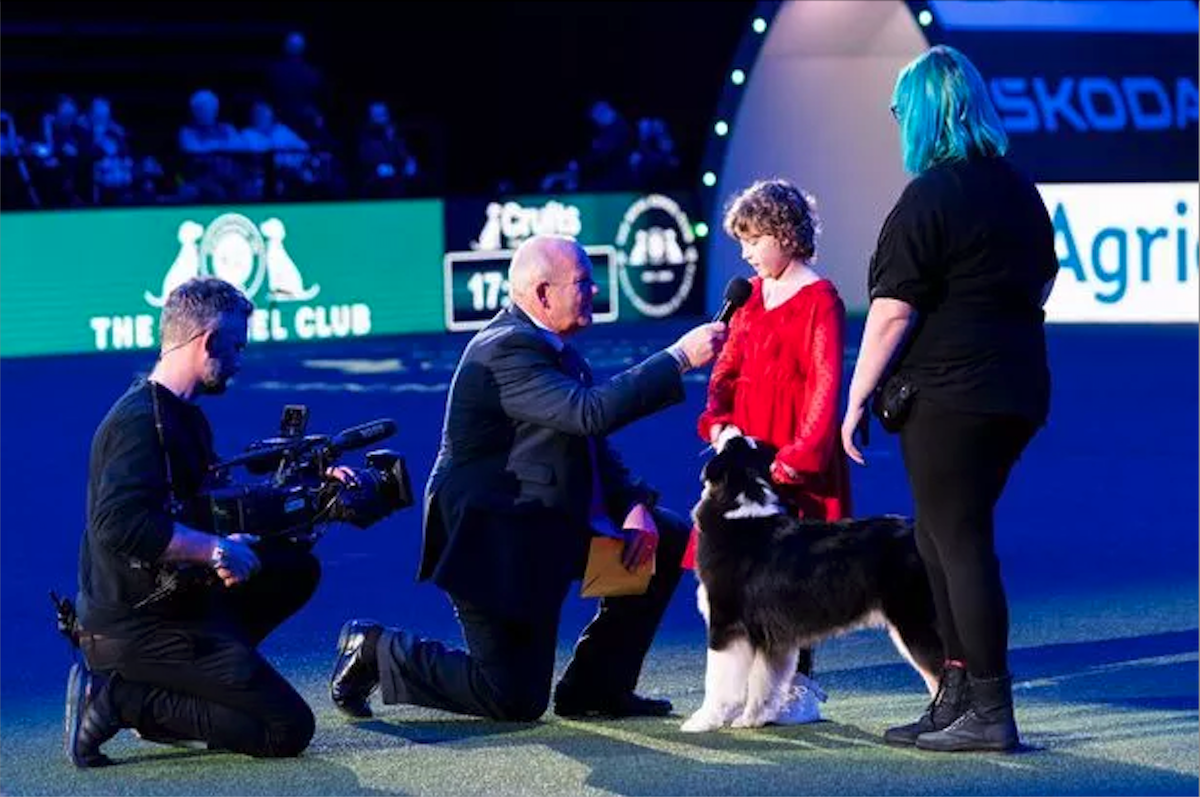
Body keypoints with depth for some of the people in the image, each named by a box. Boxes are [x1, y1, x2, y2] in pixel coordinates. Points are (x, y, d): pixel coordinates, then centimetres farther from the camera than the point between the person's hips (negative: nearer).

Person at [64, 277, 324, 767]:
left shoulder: (181, 415, 14)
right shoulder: (141, 420, -19)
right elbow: (121, 524, -31)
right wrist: (217, 550, -24)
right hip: (132, 629, -10)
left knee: (295, 568, 17)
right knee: (288, 730, -11)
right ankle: (120, 699, -9)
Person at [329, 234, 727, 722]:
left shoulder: (552, 347, 9)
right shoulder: (508, 350, -23)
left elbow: (593, 444, 14)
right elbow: (592, 413, -35)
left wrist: (635, 507, -3)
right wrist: (679, 359, -31)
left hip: (547, 525, 10)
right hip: (496, 544, -10)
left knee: (668, 539, 7)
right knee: (517, 701, -6)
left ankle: (596, 687, 11)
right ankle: (378, 652, 10)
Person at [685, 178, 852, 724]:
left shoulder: (819, 300, -9)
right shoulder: (751, 293, 14)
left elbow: (826, 386, -14)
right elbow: (727, 369, 14)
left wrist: (799, 455, -20)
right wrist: (720, 423, -4)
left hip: (793, 459, -7)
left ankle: (800, 687, 2)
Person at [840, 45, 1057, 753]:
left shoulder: (930, 196, -12)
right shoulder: (1019, 189, 13)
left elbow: (892, 313, -14)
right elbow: (1043, 282, 25)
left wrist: (857, 400, -8)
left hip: (950, 394, -8)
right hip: (1018, 388, 8)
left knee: (958, 544, -5)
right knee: (942, 539, 15)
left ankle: (989, 713, -5)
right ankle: (957, 699, 15)